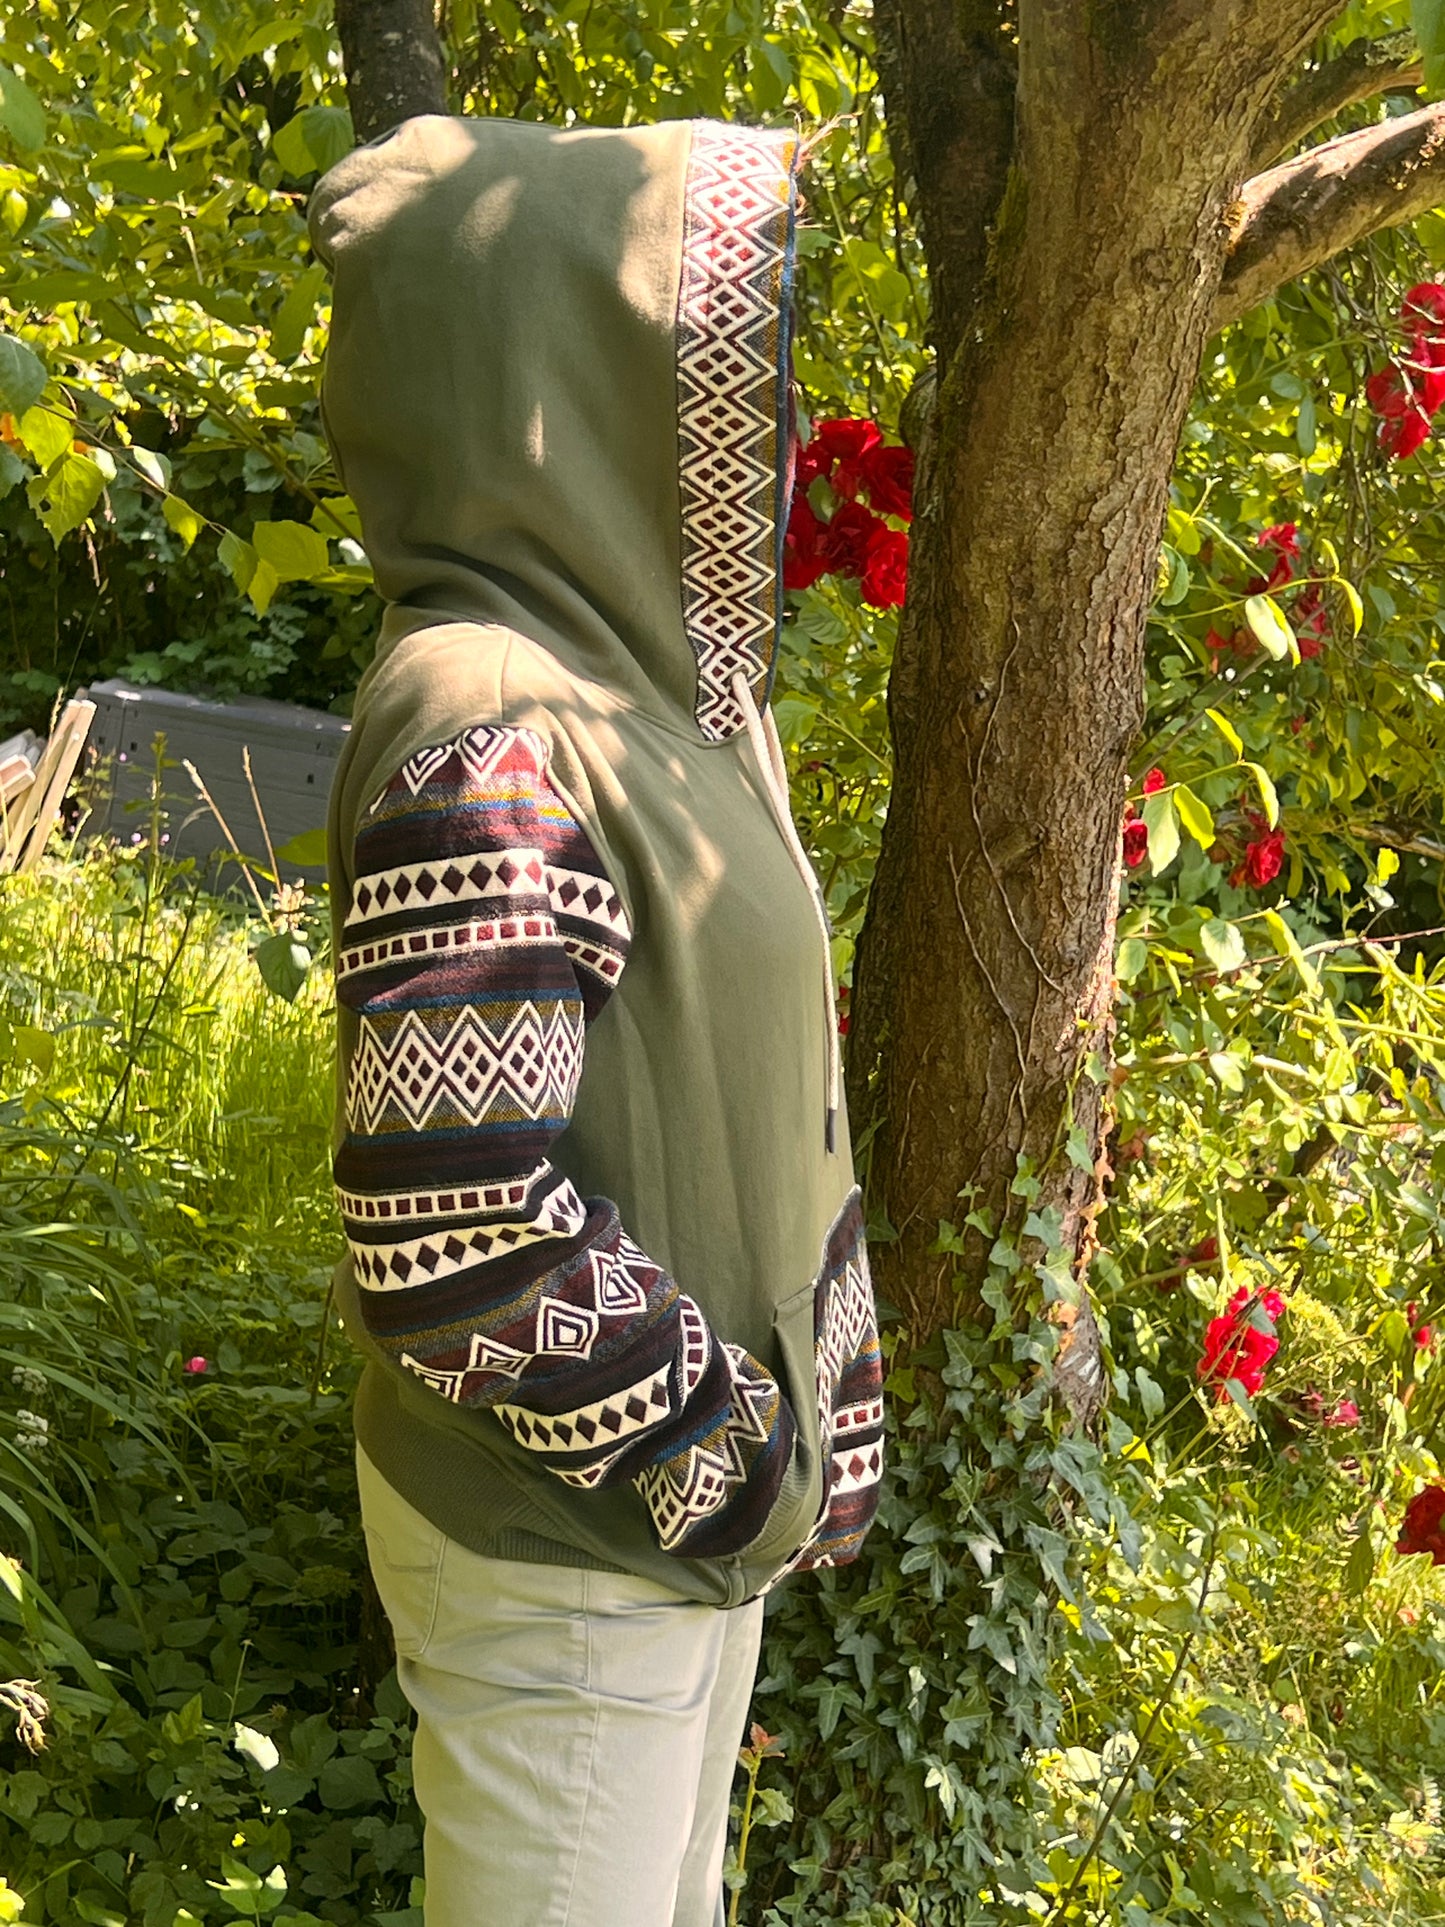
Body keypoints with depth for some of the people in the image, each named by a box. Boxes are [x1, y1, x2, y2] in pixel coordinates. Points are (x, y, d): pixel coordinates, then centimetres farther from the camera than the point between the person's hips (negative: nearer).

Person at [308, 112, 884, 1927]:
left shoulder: (632, 678, 4)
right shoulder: (484, 742, -26)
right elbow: (453, 1235, -29)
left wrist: (779, 1438, 10)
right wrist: (732, 1457, -17)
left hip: (695, 1517, 9)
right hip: (566, 1559, -9)